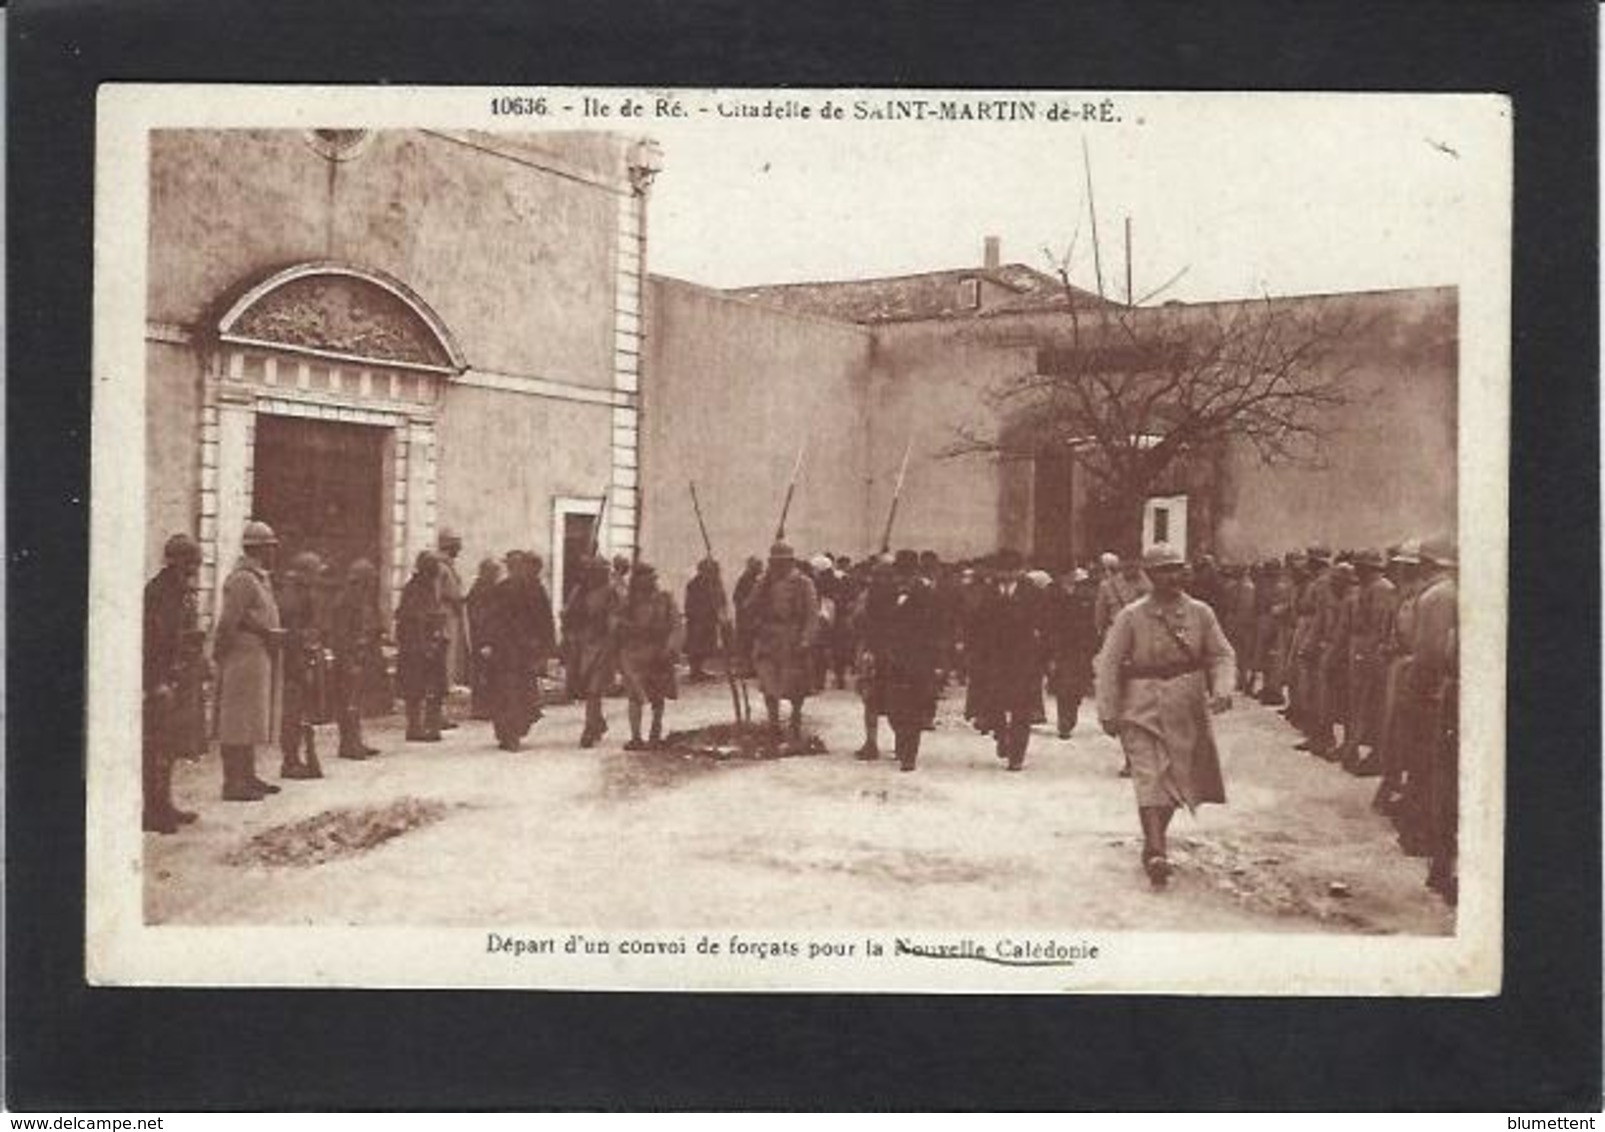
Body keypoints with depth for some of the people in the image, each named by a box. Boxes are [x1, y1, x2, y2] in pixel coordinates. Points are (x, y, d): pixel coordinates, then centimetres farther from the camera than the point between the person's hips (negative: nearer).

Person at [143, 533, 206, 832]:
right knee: (158, 746, -8)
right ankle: (152, 811, -5)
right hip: (164, 679, -9)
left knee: (170, 745, 15)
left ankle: (163, 806, 23)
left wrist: (199, 676, 21)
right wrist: (158, 683, -23)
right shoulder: (156, 592, -14)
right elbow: (151, 641, -19)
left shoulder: (184, 594, 15)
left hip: (182, 679, 9)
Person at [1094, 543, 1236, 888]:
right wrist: (1108, 712, -8)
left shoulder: (1200, 613, 2)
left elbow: (1221, 655, 5)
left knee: (1179, 781, 13)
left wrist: (1222, 690, -14)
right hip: (1143, 709, -3)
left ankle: (1154, 840, 34)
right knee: (1150, 779, -14)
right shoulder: (1131, 616, -5)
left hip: (1188, 711, 4)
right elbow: (1108, 663, -3)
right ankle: (1156, 854, -18)